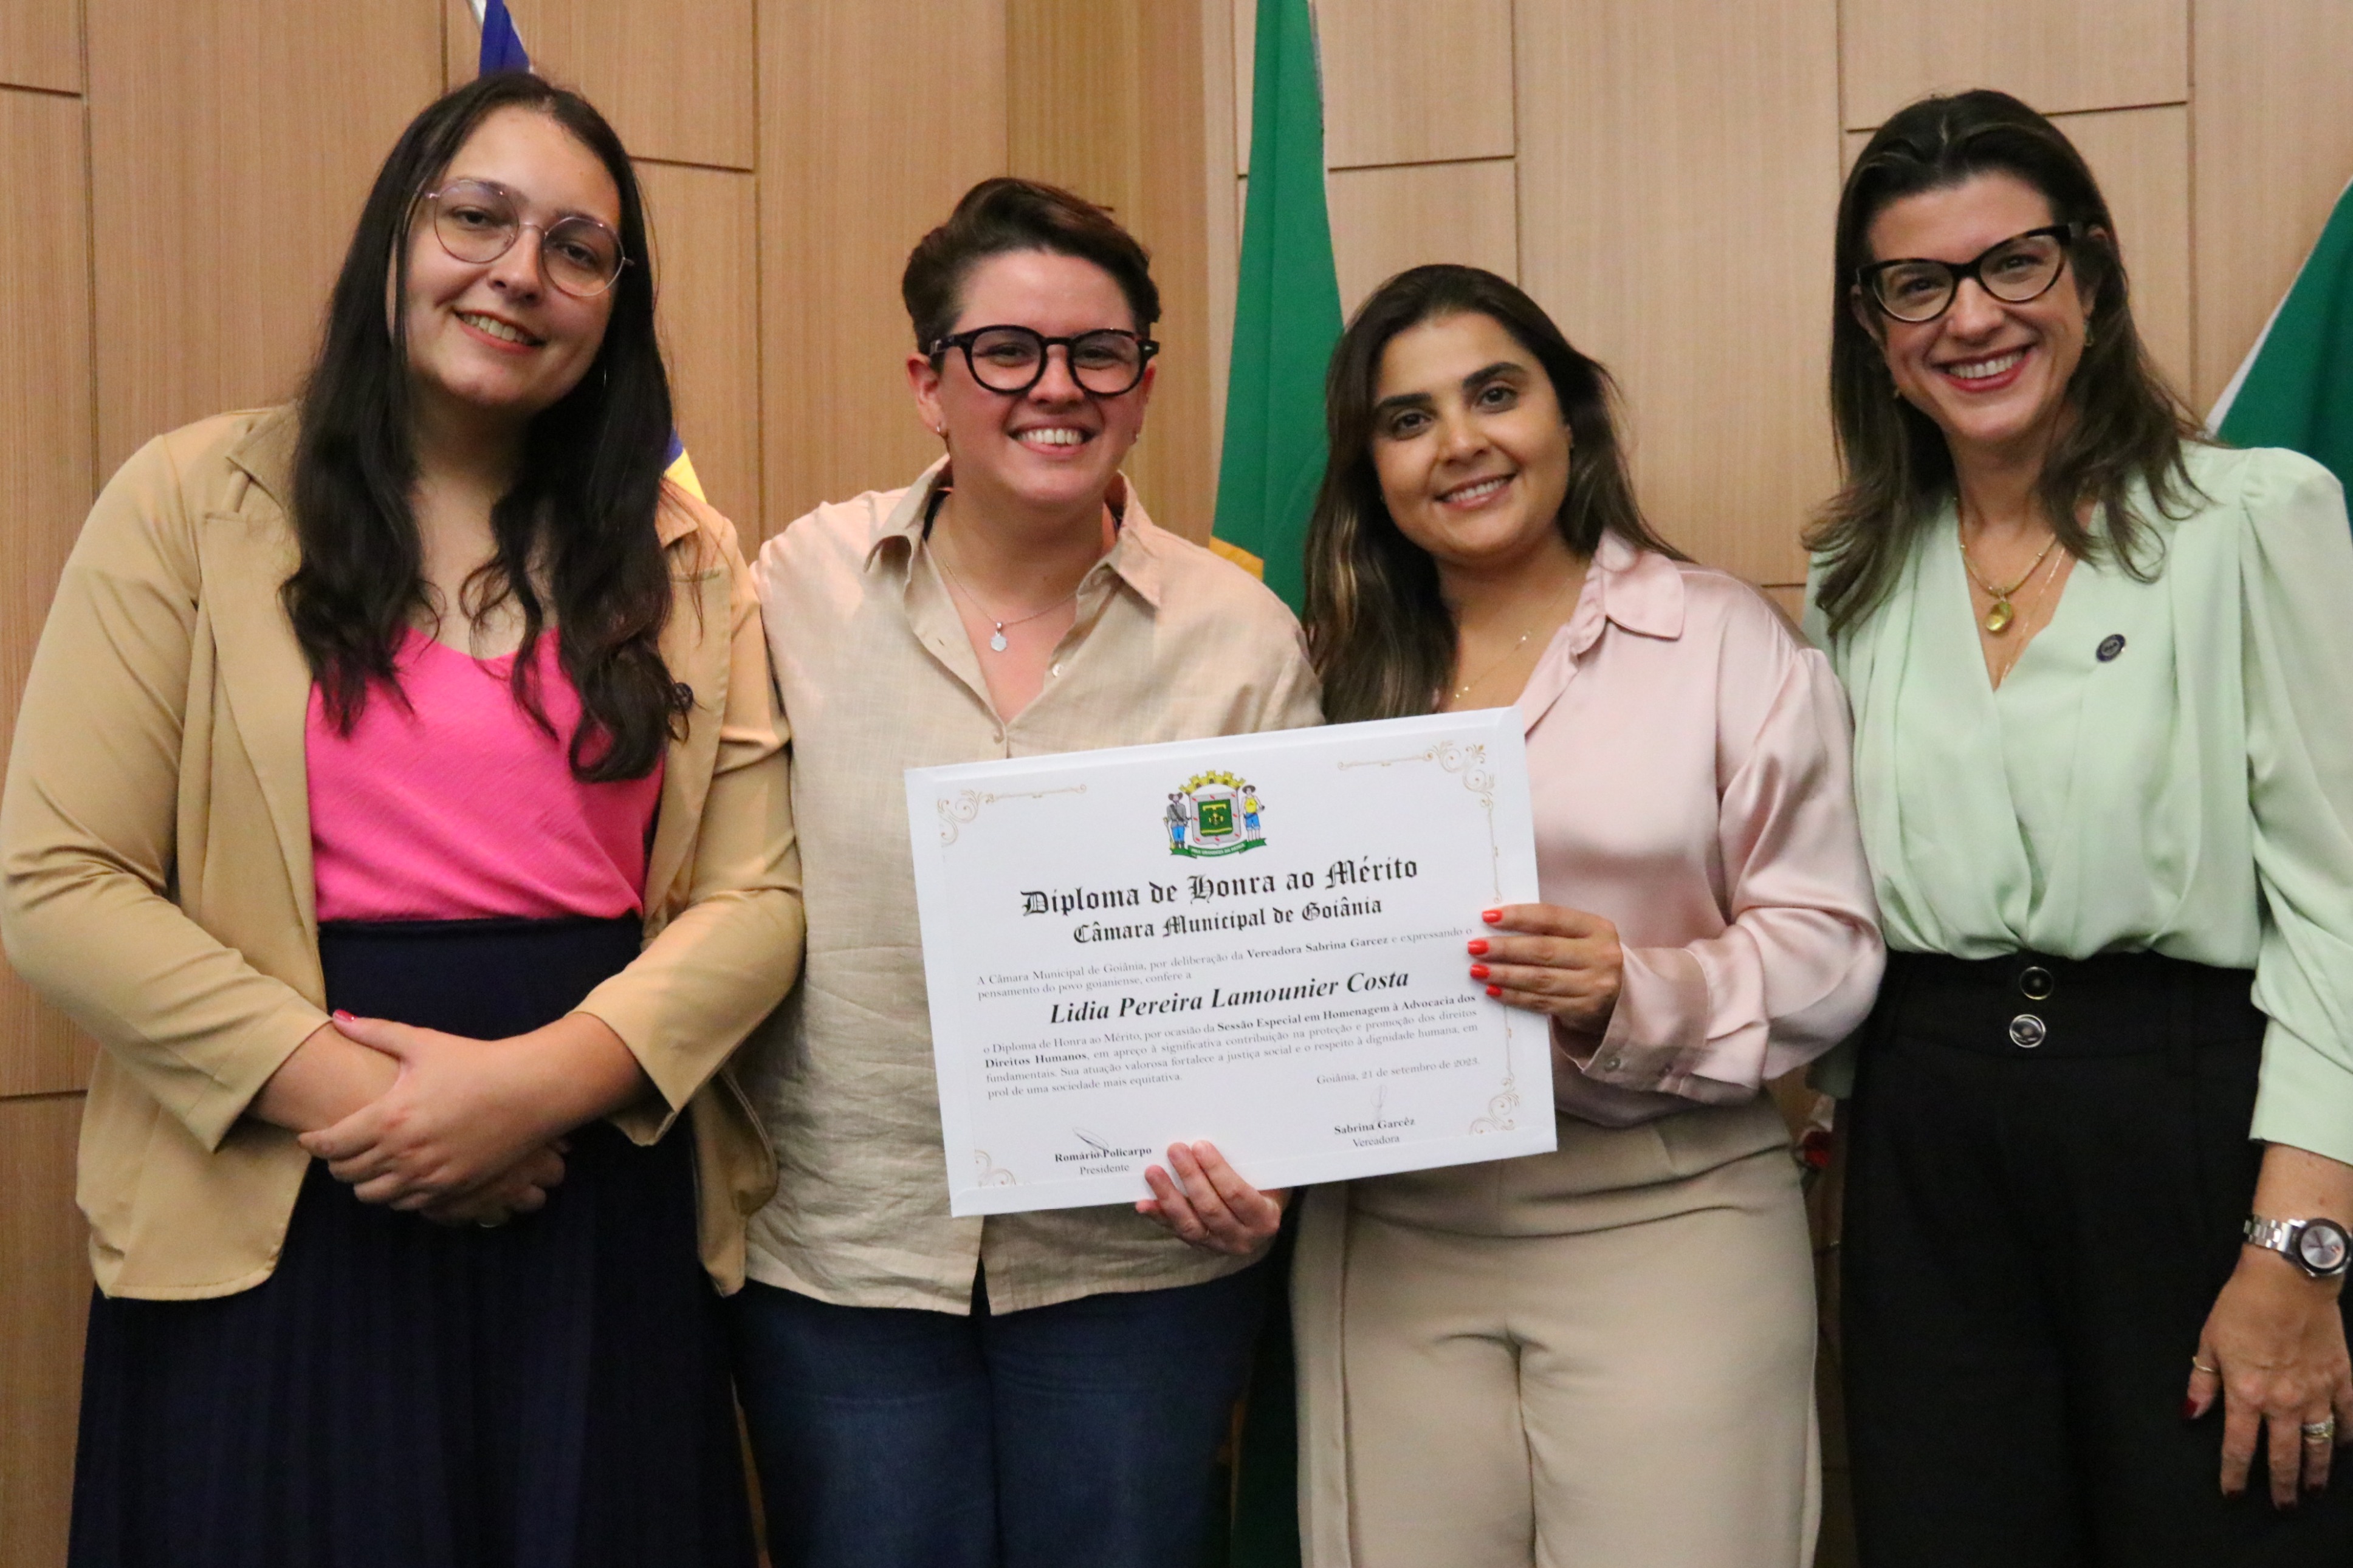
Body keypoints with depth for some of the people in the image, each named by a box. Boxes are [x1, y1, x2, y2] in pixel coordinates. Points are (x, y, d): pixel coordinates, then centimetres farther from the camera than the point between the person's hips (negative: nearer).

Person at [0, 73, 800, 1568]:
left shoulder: (686, 558, 8)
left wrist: (545, 1080, -15)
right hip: (278, 1221, -2)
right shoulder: (197, 503, 0)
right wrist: (347, 1092, -13)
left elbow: (756, 895, 1)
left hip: (607, 1213, 3)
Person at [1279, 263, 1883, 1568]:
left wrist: (1633, 997, -20)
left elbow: (1825, 943, -3)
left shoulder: (1725, 639, 1)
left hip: (1663, 1217, -2)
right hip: (1390, 1232, 3)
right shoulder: (1344, 671, 10)